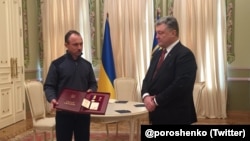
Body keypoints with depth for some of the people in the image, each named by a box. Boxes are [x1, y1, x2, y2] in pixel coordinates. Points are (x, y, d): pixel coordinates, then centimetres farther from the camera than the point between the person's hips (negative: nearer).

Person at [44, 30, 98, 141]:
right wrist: (52, 99, -23)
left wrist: (91, 90, -7)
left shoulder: (87, 64, 10)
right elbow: (49, 86, -4)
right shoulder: (57, 64, -3)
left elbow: (93, 84, 16)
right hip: (64, 112, -3)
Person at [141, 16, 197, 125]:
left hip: (176, 116, -8)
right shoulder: (157, 54, 14)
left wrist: (156, 101, -17)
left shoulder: (185, 54, -14)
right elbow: (147, 78, 13)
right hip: (158, 114, 8)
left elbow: (181, 85, -24)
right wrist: (146, 96, -7)